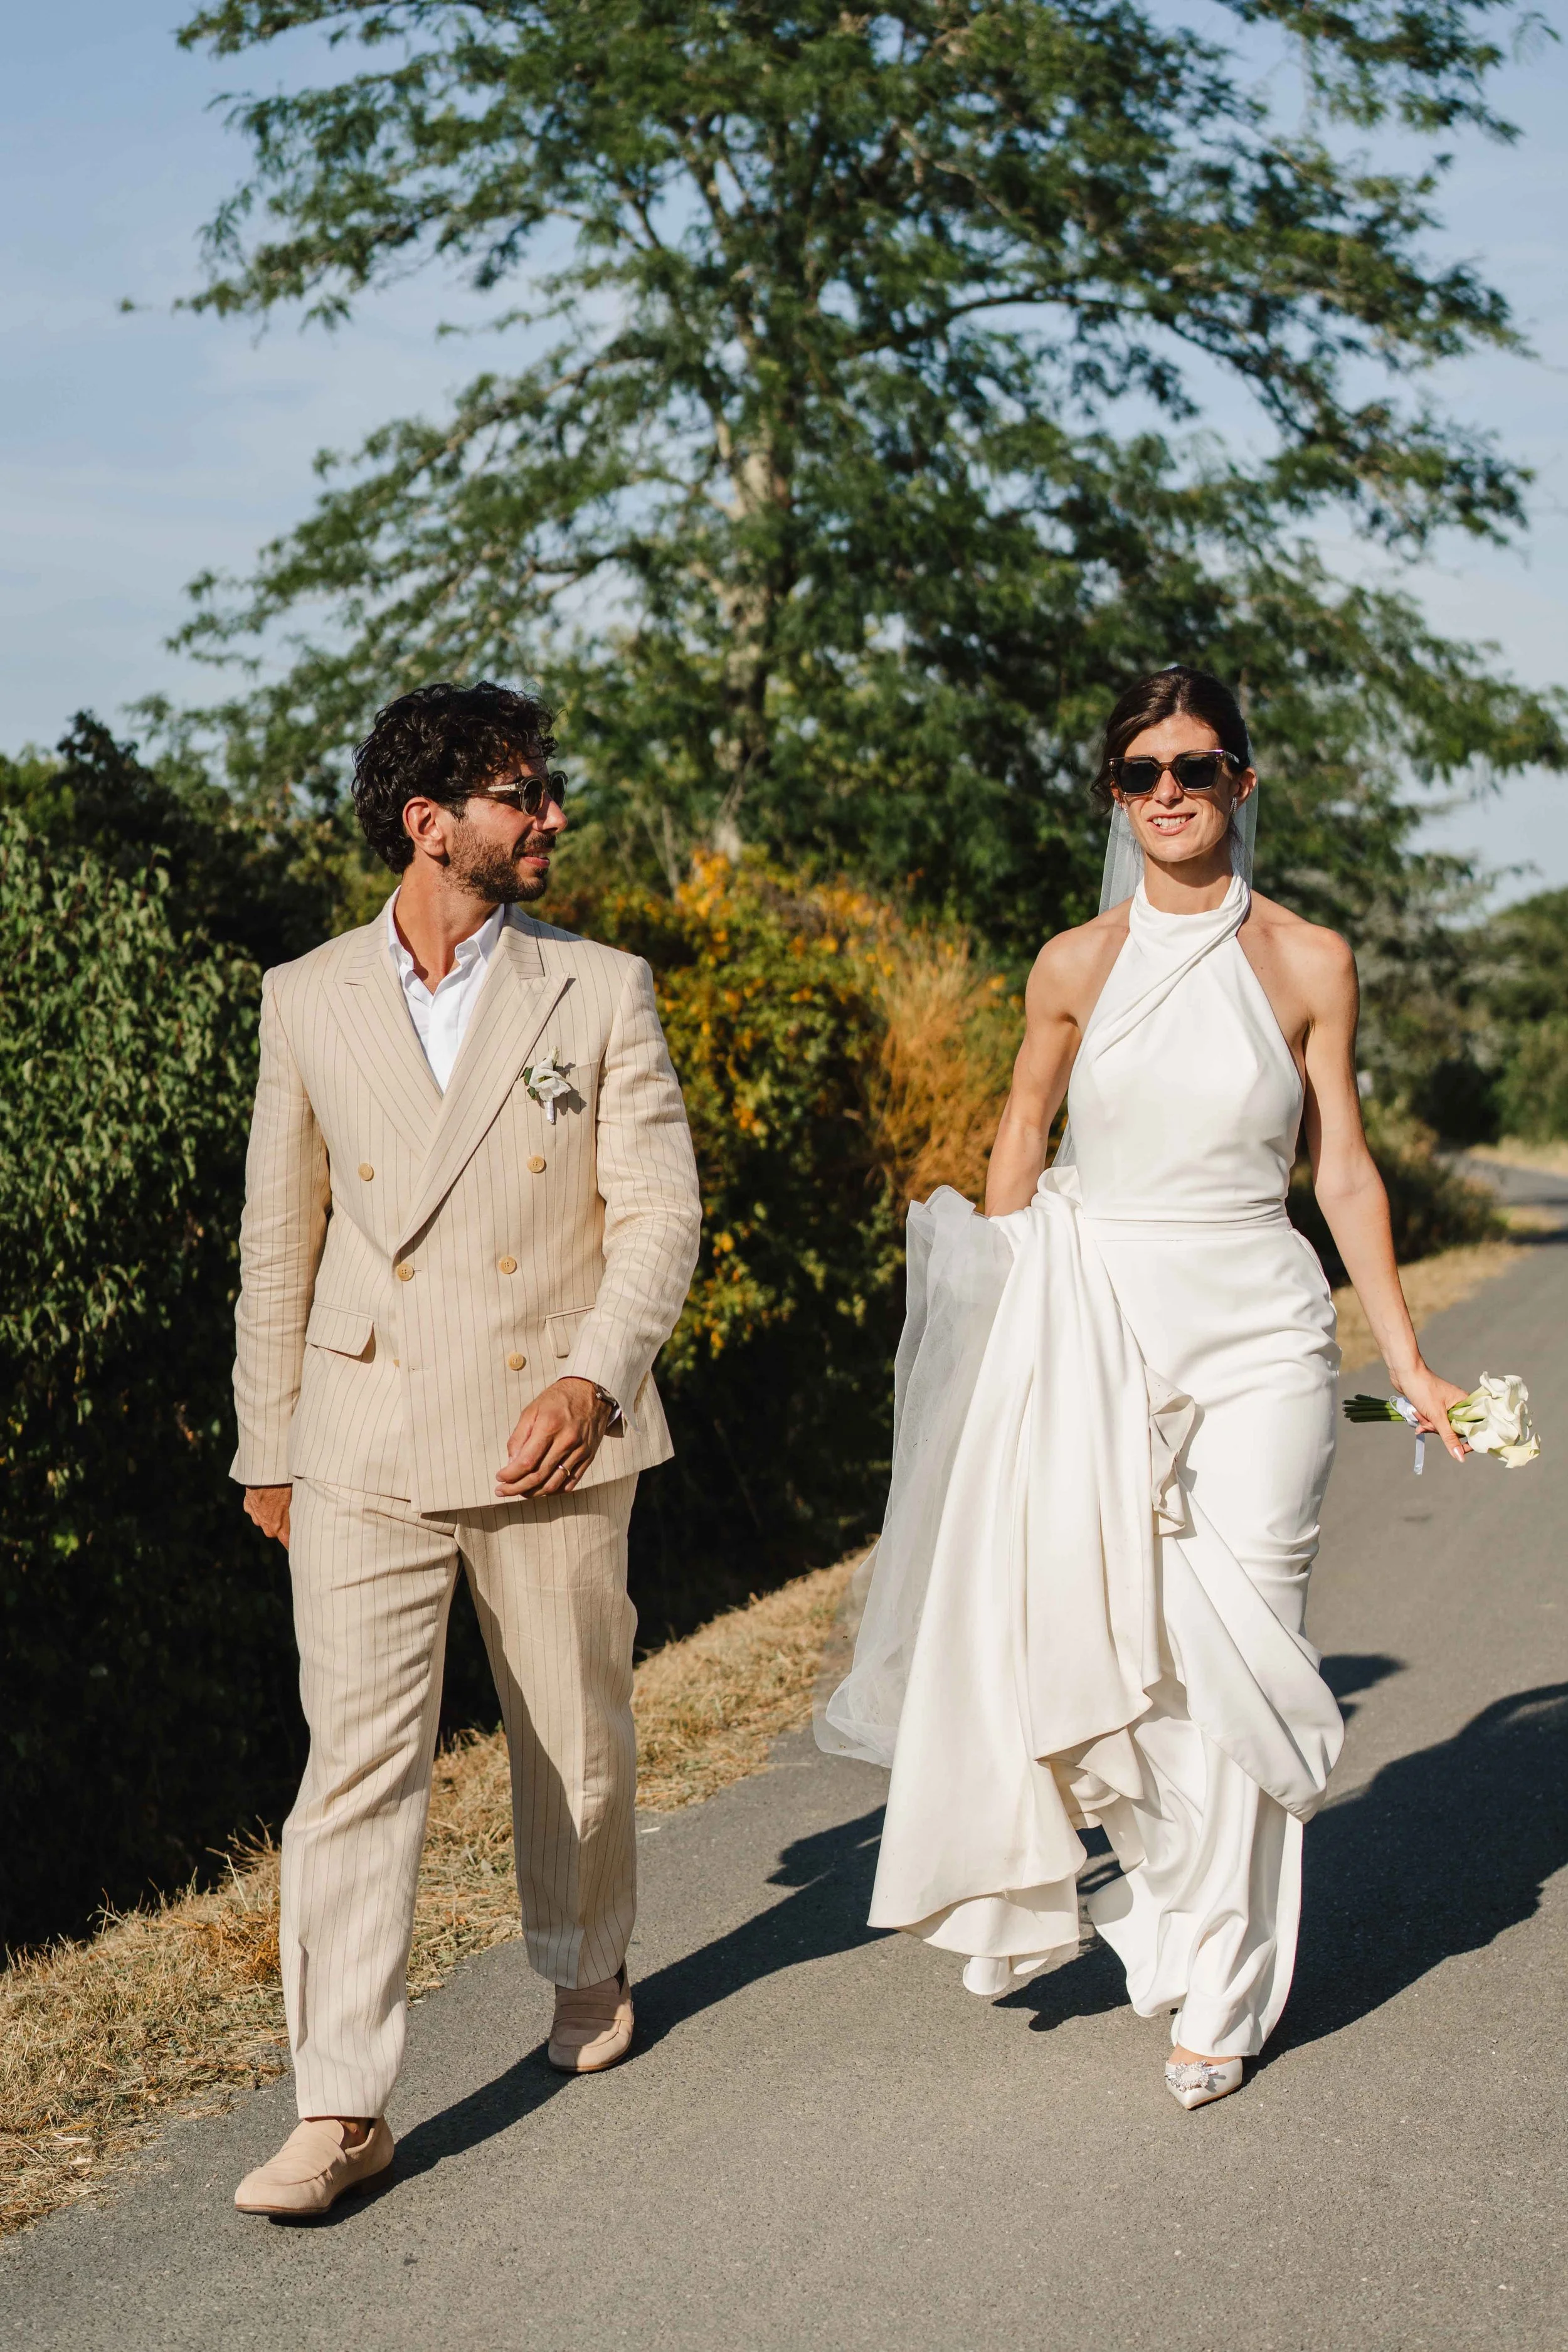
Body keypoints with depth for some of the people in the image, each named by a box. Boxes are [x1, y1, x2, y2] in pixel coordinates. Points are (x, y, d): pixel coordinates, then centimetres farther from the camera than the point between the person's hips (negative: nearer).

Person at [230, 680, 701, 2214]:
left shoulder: (600, 992, 2)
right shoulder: (308, 1000, 5)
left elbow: (660, 1208, -1)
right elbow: (279, 1236, 11)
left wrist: (595, 1373, -17)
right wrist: (265, 1441, 14)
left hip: (550, 1439, 0)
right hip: (364, 1450, 0)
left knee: (576, 1740, 14)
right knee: (358, 1761, -6)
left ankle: (585, 1971, 41)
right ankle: (343, 2111, -3)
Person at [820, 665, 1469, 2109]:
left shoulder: (1310, 964, 0)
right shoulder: (1077, 968, 2)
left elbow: (1344, 1174, 5)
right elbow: (1021, 1138, 15)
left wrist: (1409, 1365, 4)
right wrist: (992, 1325, 14)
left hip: (1255, 1335, -1)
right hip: (1089, 1330, 1)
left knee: (1234, 1653, -4)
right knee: (1088, 1643, -3)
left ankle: (1220, 1987, 12)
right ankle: (1172, 1878, 27)